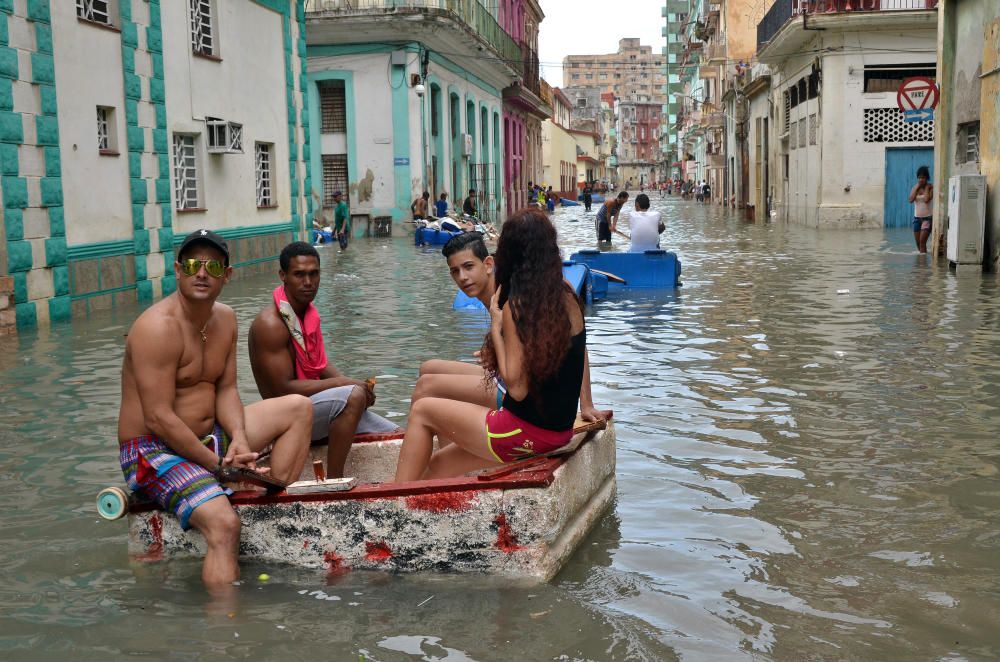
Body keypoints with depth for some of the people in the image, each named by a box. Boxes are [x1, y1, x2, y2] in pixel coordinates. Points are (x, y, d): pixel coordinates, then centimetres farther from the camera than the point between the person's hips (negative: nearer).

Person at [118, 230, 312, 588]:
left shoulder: (225, 318, 7)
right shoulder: (159, 327, -20)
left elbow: (226, 389, 8)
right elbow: (158, 418, -24)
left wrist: (238, 437, -13)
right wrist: (219, 464, -21)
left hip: (207, 438, 9)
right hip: (154, 452, -9)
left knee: (299, 407, 6)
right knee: (224, 523, -33)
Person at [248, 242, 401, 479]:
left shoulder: (309, 312, 9)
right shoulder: (271, 323, -19)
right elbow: (284, 389, -23)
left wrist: (353, 384, -4)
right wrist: (344, 384, -20)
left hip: (314, 403, 9)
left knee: (395, 436, 4)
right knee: (353, 396, -34)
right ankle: (333, 484, -28)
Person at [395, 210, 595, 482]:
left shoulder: (517, 306, -19)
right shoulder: (567, 294, 2)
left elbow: (517, 388, -20)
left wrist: (496, 328, -14)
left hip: (526, 434, -8)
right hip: (561, 431, 8)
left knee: (422, 411, 11)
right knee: (438, 464, 20)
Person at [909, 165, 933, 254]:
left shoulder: (930, 187, -6)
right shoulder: (915, 187, 6)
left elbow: (926, 200, -22)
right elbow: (911, 200, -10)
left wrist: (926, 187, -12)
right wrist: (917, 188, -8)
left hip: (927, 217, -5)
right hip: (917, 217, 5)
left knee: (922, 241, -14)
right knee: (918, 242, 9)